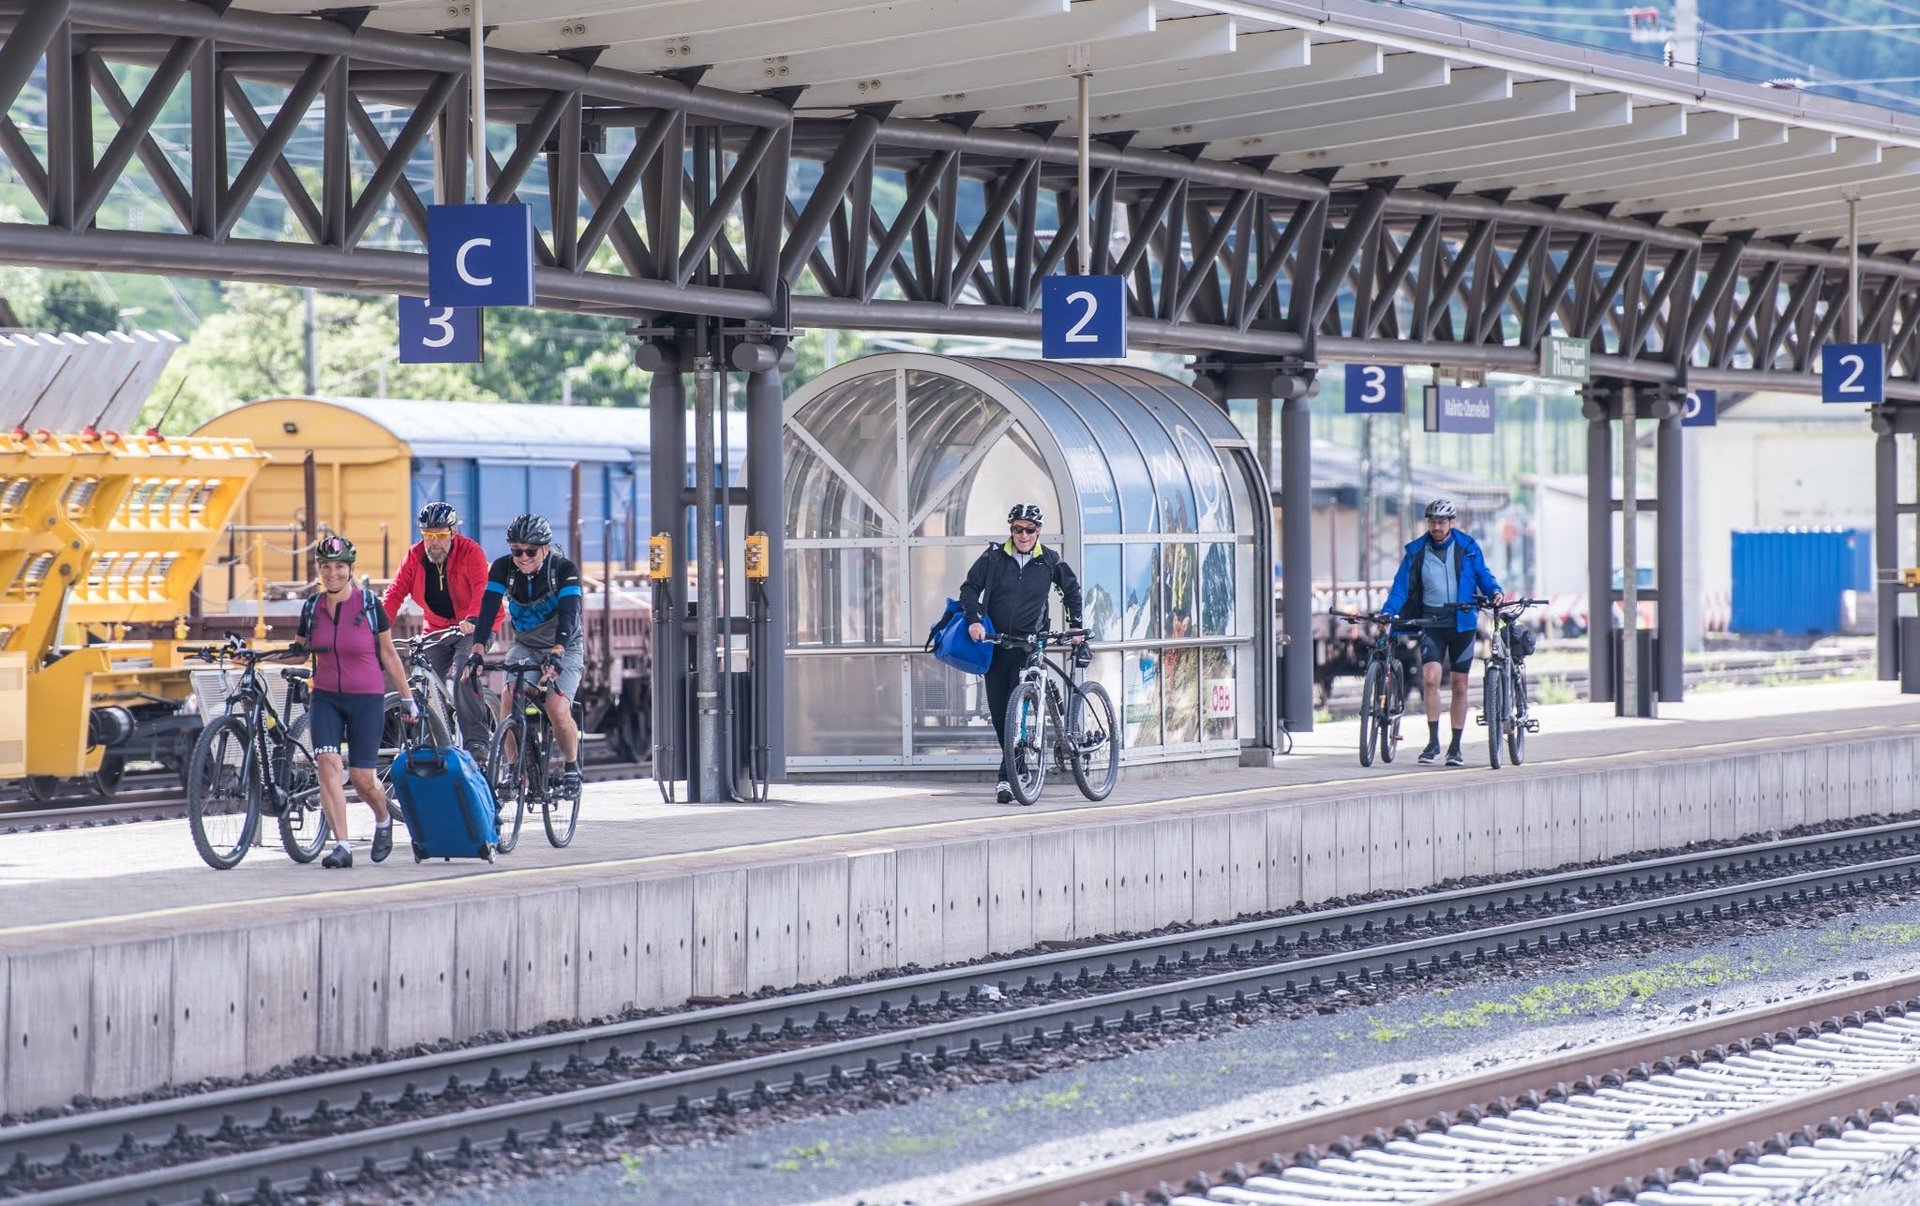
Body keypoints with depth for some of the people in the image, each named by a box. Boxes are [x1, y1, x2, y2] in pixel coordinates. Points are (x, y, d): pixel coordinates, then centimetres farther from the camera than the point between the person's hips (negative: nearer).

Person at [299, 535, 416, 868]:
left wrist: (408, 697, 5)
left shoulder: (369, 605, -6)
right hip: (326, 698, 2)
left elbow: (388, 654, 2)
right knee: (328, 763, -16)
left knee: (362, 776, -2)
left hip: (366, 699, -2)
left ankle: (383, 820, 31)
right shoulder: (313, 608, 2)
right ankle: (341, 846, -15)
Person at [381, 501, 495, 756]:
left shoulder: (470, 552, -16)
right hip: (437, 628, 5)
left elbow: (481, 590, -28)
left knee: (462, 676, -27)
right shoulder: (415, 556, -4)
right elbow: (395, 592, -9)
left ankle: (476, 742, -24)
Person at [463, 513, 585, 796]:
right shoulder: (503, 568, -15)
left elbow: (569, 614, -34)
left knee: (557, 710, -21)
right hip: (525, 646, 3)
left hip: (565, 647, -3)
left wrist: (555, 655, -49)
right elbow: (488, 610, -22)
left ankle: (572, 766, 4)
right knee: (508, 703, -19)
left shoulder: (564, 569, -23)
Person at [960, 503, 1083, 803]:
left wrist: (1076, 626, 12)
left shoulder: (1050, 561, 3)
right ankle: (1014, 763, 25)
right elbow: (970, 588, 3)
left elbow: (1071, 590, 19)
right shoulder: (994, 557, 2)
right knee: (998, 711, 4)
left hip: (1029, 646, -2)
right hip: (995, 643, 2)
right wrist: (974, 619, -13)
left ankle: (1007, 777, -16)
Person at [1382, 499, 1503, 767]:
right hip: (1431, 622, -1)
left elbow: (1483, 574, 9)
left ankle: (1456, 747, 15)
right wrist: (1387, 612, -14)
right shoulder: (1416, 551, 3)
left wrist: (1495, 591, -12)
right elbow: (1402, 585, 1)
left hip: (1461, 621, 1)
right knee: (1430, 677, -19)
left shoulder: (1467, 548, 3)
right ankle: (1433, 742, -11)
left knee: (1460, 685, 5)